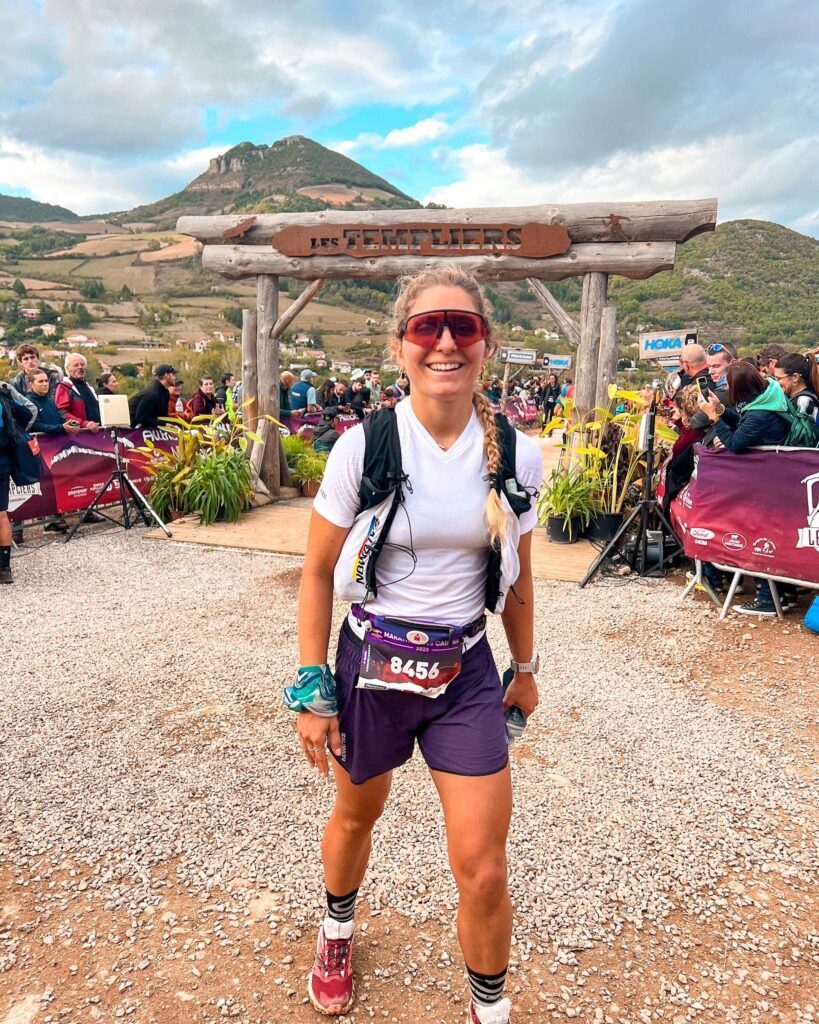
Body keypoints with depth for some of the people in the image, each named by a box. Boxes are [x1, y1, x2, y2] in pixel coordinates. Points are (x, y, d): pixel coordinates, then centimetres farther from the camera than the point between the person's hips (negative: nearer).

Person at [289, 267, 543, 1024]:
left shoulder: (515, 454, -8)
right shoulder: (363, 445, -14)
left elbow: (517, 578, 6)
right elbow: (317, 573, -6)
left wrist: (525, 668, 14)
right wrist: (313, 690, -6)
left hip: (466, 673, 1)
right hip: (370, 664, 0)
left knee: (483, 873, 4)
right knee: (357, 817, 25)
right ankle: (339, 927, 60)